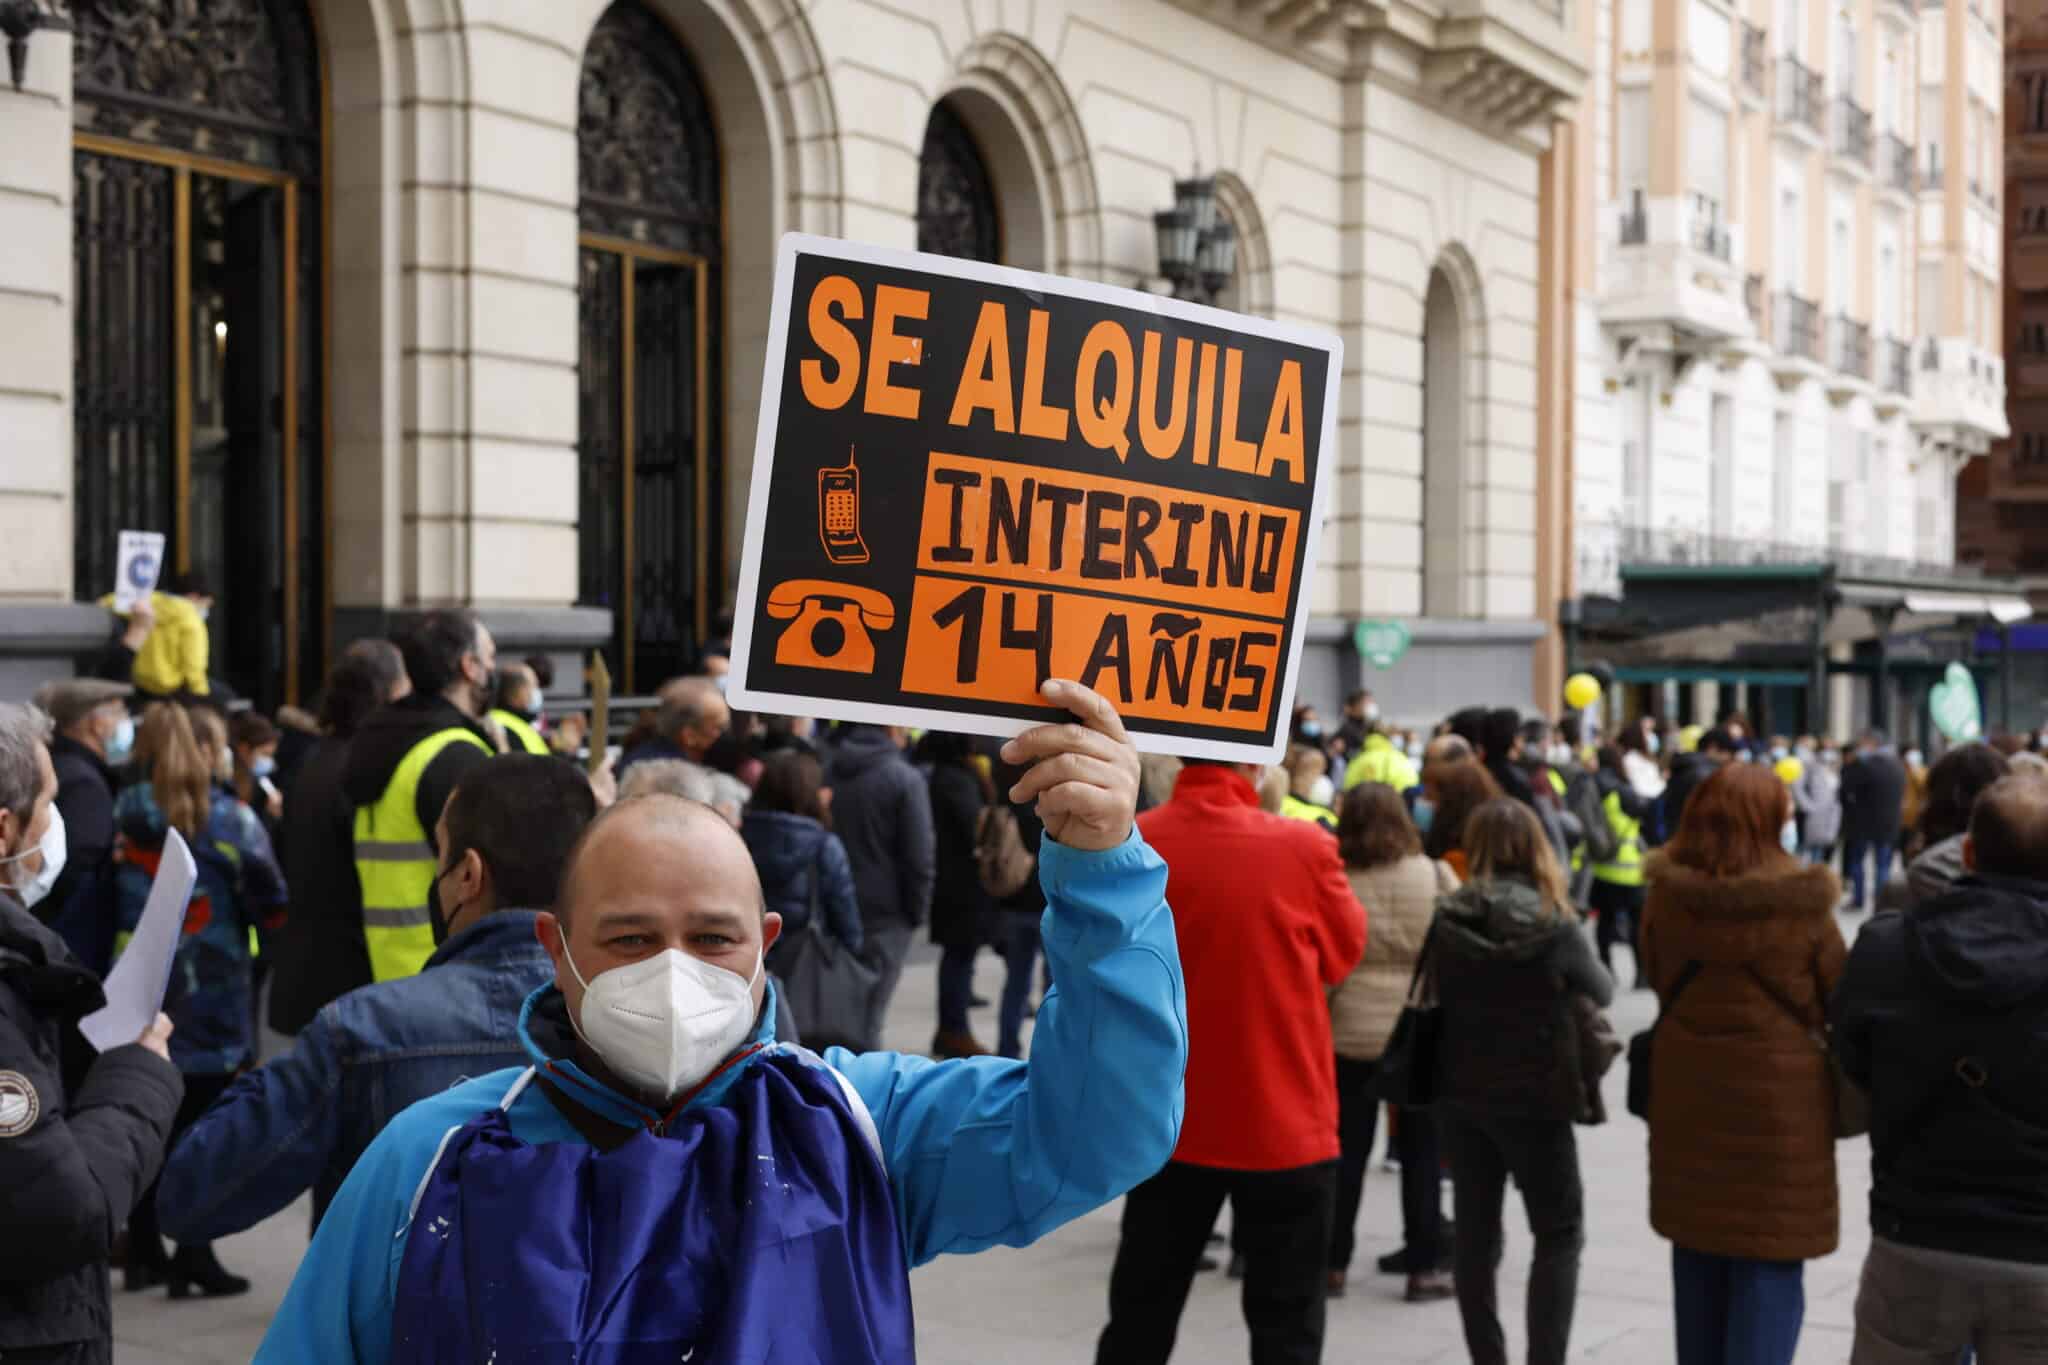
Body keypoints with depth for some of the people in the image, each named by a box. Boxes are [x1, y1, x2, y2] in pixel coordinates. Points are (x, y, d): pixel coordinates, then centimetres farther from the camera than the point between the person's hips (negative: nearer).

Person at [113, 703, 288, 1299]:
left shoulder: (124, 813, 5)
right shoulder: (230, 818, -8)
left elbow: (105, 895, 8)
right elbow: (269, 903, -7)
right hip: (210, 992, -4)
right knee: (202, 1125, 1)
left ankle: (143, 1250, 18)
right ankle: (193, 1254, -1)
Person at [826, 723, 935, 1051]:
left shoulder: (827, 772, 2)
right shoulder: (905, 780, -12)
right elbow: (920, 855, -12)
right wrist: (918, 910, 1)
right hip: (884, 913, -4)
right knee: (866, 1017, -2)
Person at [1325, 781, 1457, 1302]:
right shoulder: (1434, 876, -6)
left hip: (1350, 1032, 0)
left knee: (1347, 1148, 10)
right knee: (1421, 1152, 9)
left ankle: (1333, 1262, 16)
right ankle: (1424, 1267, 12)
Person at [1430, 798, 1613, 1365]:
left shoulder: (1446, 922, -6)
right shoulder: (1554, 925, -13)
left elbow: (1436, 997, 5)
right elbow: (1602, 991, 3)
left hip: (1461, 1095, 3)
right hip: (1535, 1098, -3)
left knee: (1475, 1233, 12)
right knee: (1559, 1234, 7)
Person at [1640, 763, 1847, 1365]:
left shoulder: (1665, 897, -7)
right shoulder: (1802, 905, -15)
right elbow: (1841, 1000, -4)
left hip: (1686, 1097, 4)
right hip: (1779, 1102, -4)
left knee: (1697, 1256, 18)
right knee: (1769, 1270, 3)